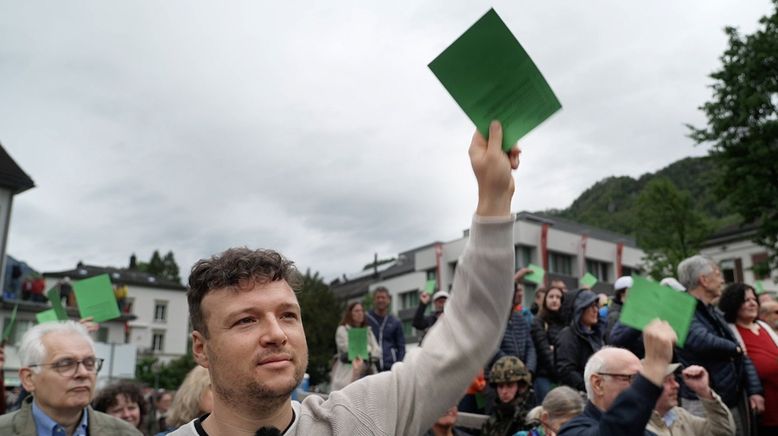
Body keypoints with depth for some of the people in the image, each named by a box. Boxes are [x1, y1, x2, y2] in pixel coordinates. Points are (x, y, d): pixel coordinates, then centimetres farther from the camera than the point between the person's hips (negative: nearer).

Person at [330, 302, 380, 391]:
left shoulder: (368, 331, 18)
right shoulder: (342, 330, 4)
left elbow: (377, 350, 11)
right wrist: (368, 349, 5)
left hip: (368, 370, 4)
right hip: (348, 371, -4)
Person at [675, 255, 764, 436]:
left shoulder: (714, 313, 13)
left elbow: (741, 354, 15)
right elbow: (704, 341, -33)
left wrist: (754, 390, 2)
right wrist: (734, 348, -12)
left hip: (735, 401, 8)